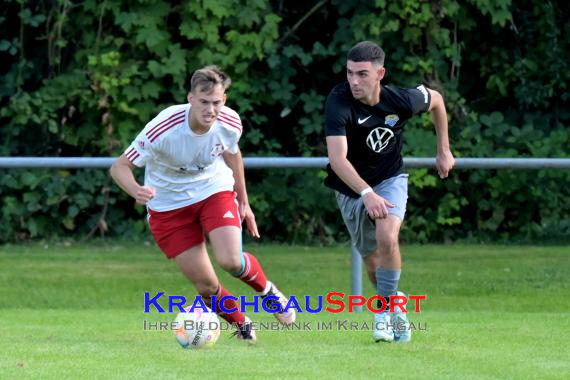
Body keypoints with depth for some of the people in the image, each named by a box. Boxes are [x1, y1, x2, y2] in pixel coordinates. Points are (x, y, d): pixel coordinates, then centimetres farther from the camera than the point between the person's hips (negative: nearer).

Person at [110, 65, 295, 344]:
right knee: (205, 285, -5)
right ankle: (241, 325, 26)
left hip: (215, 191, 2)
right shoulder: (164, 129, -31)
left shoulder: (230, 123, -17)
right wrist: (136, 191, -45)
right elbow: (119, 167, -24)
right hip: (169, 204, -2)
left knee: (231, 260, -22)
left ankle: (266, 290, 13)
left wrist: (243, 201, 15)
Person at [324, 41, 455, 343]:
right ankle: (396, 305, 36)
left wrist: (444, 151, 9)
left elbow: (435, 100, 4)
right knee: (371, 261, 9)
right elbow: (337, 159, -36)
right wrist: (367, 194, -47)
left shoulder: (402, 100, -21)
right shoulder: (338, 102, -28)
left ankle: (385, 309, -11)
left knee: (386, 236, -26)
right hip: (351, 187, 1)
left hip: (390, 179, -1)